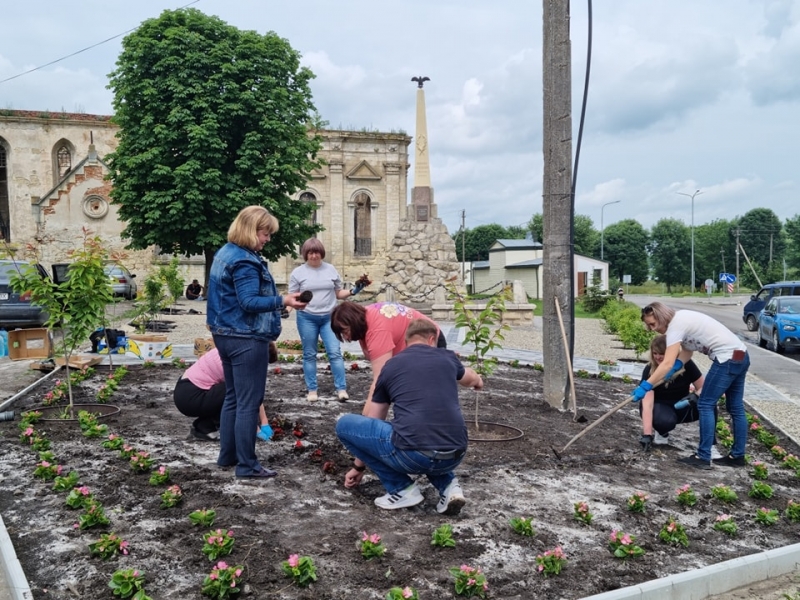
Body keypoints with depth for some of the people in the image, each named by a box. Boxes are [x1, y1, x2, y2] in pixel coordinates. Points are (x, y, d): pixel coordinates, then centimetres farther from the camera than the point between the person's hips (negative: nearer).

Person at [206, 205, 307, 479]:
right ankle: (246, 464, 2)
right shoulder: (244, 261, -19)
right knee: (249, 402, -4)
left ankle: (227, 455, 26)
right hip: (246, 338, -11)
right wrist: (282, 301, -33)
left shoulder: (225, 253, 14)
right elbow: (249, 302, -25)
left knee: (232, 397, 17)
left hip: (226, 334, 11)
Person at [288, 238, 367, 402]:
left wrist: (352, 292, -5)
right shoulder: (298, 272, 0)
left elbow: (338, 294, 12)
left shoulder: (331, 269, 6)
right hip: (307, 318, -1)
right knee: (309, 355, 6)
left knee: (335, 352, -5)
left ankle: (341, 389, -2)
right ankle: (312, 390, 14)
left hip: (330, 317, 1)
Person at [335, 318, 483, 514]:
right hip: (455, 455, 5)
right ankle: (448, 486, 12)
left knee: (345, 425, 15)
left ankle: (402, 489, 11)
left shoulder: (391, 366, 15)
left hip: (413, 455, -4)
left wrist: (359, 466, 42)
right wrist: (478, 381, 71)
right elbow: (471, 380, 44)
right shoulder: (447, 357, 18)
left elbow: (372, 422, 28)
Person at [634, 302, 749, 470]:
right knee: (736, 407, 15)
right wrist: (670, 373, 0)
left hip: (727, 359, -10)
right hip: (740, 355, 10)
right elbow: (687, 351, 14)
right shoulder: (681, 319, 13)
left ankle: (703, 457, -3)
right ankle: (737, 456, 23)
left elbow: (667, 363, -25)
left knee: (705, 404, -5)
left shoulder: (675, 325, -16)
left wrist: (645, 386, -26)